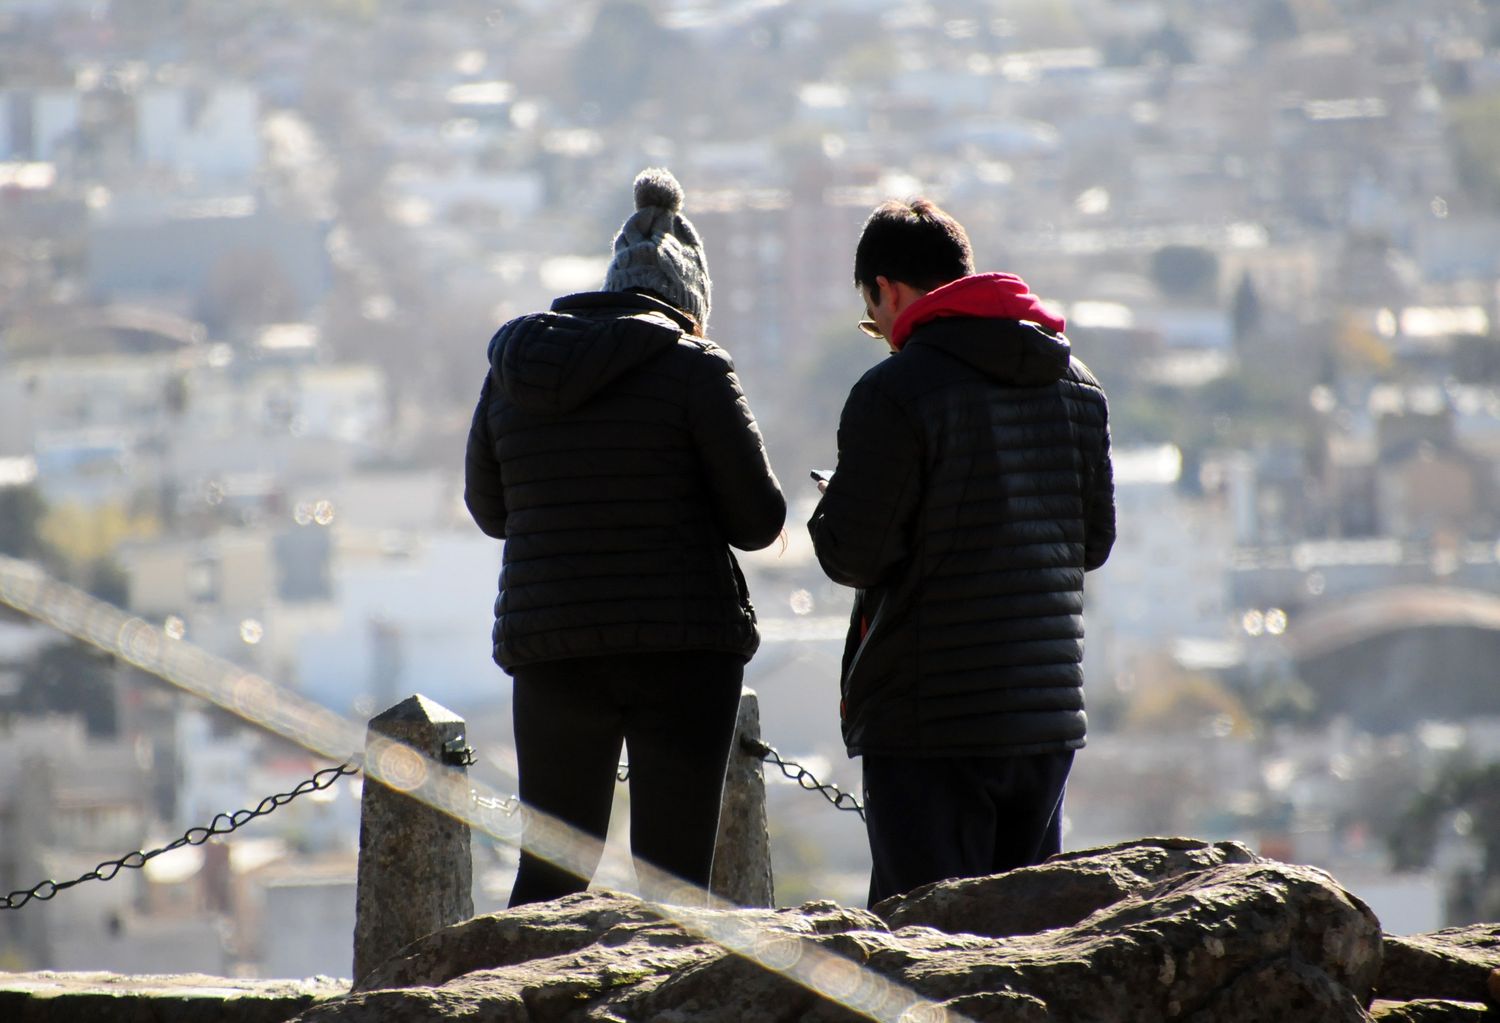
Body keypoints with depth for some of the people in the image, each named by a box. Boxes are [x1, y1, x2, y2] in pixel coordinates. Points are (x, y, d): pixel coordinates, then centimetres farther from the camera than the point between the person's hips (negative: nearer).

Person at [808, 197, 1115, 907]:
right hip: (1050, 711, 7)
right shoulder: (1076, 385, 10)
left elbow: (852, 555, -14)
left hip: (930, 722, -7)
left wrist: (829, 505, 7)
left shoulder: (895, 392, -13)